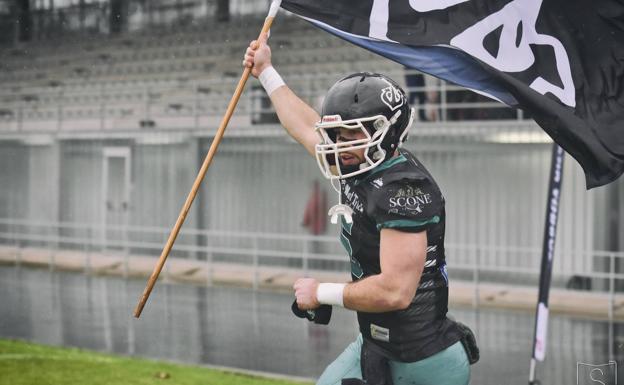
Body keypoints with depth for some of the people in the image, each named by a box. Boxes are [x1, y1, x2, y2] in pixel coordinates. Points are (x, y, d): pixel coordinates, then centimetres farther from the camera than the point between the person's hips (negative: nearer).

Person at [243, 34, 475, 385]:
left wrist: (322, 293, -15)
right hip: (374, 347, 9)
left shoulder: (403, 190, -22)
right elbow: (308, 129, 24)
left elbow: (394, 292, -28)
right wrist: (266, 72, 34)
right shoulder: (362, 173, 5)